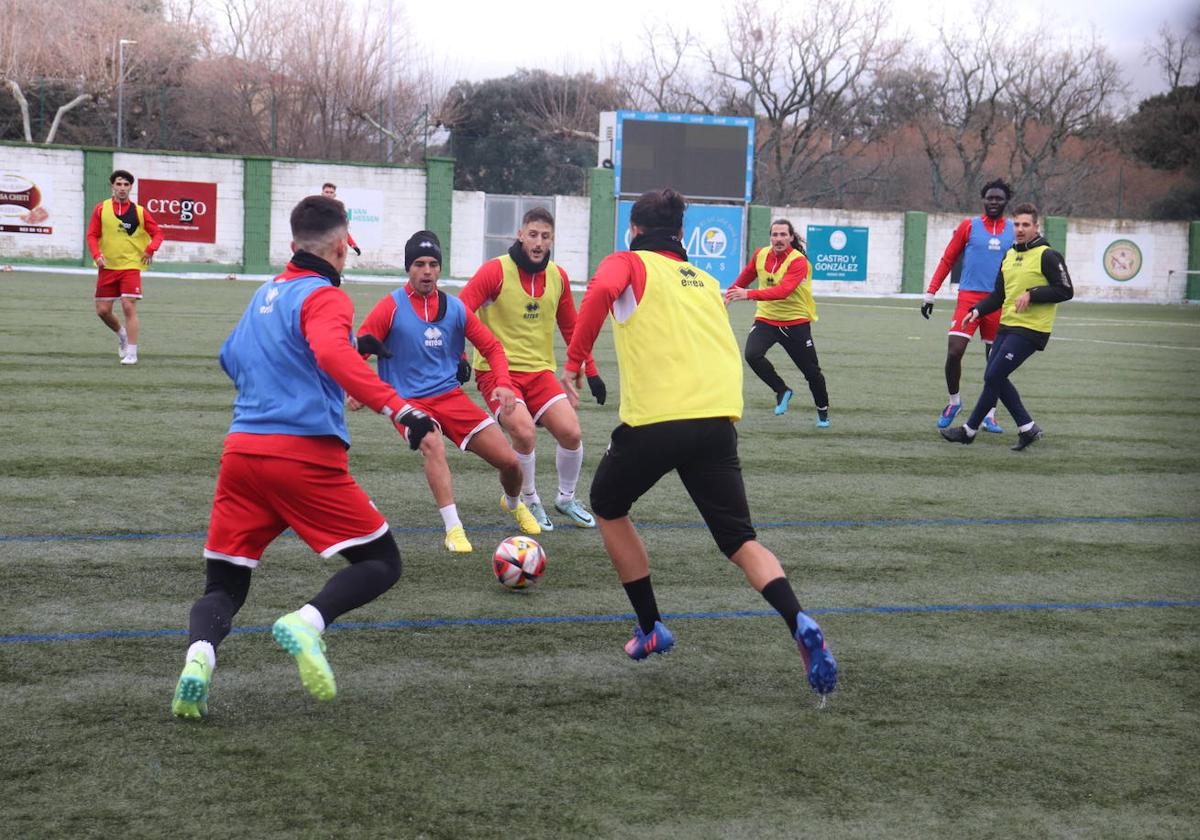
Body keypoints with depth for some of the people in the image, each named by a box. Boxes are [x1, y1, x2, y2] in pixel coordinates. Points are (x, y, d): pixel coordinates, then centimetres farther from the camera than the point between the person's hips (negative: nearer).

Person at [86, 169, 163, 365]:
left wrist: (150, 249, -13)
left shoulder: (139, 211, 0)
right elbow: (92, 235, 4)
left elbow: (157, 233, 5)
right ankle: (121, 333, 36)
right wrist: (96, 255, -12)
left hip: (131, 266, -2)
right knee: (103, 310, 4)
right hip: (107, 267, 2)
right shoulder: (101, 209, 2)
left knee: (129, 307, -12)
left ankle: (131, 353, -7)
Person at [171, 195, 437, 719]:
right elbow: (332, 353, -24)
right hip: (306, 454, -6)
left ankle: (198, 657, -21)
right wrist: (397, 407, -33)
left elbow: (231, 358, 34)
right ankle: (307, 624, -21)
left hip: (241, 448, 6)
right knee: (381, 563, 6)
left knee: (223, 586, 11)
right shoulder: (325, 297, -2)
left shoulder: (265, 293, 19)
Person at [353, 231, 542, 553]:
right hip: (409, 402, -4)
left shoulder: (455, 308, 4)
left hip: (451, 396, 4)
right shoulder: (391, 307, -7)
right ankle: (453, 528, -33)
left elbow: (492, 347, 10)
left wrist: (503, 383, -8)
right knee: (433, 446, -37)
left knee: (509, 461, -1)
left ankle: (513, 504, 34)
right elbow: (356, 350, -6)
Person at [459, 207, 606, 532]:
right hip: (497, 369, -5)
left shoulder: (558, 277, 5)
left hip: (539, 370, 5)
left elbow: (570, 328, 16)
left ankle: (566, 499, 18)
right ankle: (529, 503, 3)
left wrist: (591, 373, 15)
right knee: (525, 433, -24)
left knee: (571, 432, -10)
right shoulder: (495, 271, -12)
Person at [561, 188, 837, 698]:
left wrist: (574, 360, -8)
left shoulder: (627, 263, 10)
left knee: (608, 507, 24)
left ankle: (650, 629, 24)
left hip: (654, 418, -4)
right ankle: (799, 624, -20)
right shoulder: (706, 282, 26)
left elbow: (601, 292, -12)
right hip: (718, 415, 4)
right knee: (740, 541, 7)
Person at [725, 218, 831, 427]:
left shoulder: (799, 261, -21)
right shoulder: (761, 255, -4)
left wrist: (749, 294, -44)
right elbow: (745, 277, 17)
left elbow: (783, 291, -36)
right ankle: (781, 390, -2)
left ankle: (823, 410, 30)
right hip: (766, 318, 4)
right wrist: (730, 294, 25)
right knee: (752, 355, -24)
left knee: (811, 372, 3)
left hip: (796, 322, -3)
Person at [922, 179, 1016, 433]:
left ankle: (989, 415, 15)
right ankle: (954, 401, 12)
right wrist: (930, 293, 1)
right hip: (969, 297, -2)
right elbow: (947, 260, 6)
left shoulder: (1015, 231, 8)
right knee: (954, 352, -11)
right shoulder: (968, 226, 4)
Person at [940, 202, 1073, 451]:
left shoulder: (1047, 256, -10)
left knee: (993, 376, -9)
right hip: (1007, 326, 9)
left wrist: (1032, 294, -20)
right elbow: (999, 295, 19)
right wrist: (977, 311, 4)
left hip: (1030, 330, -9)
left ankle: (969, 430, 2)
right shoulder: (1009, 256, 14)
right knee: (994, 378, 6)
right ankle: (1027, 428, 15)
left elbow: (1066, 291, -13)